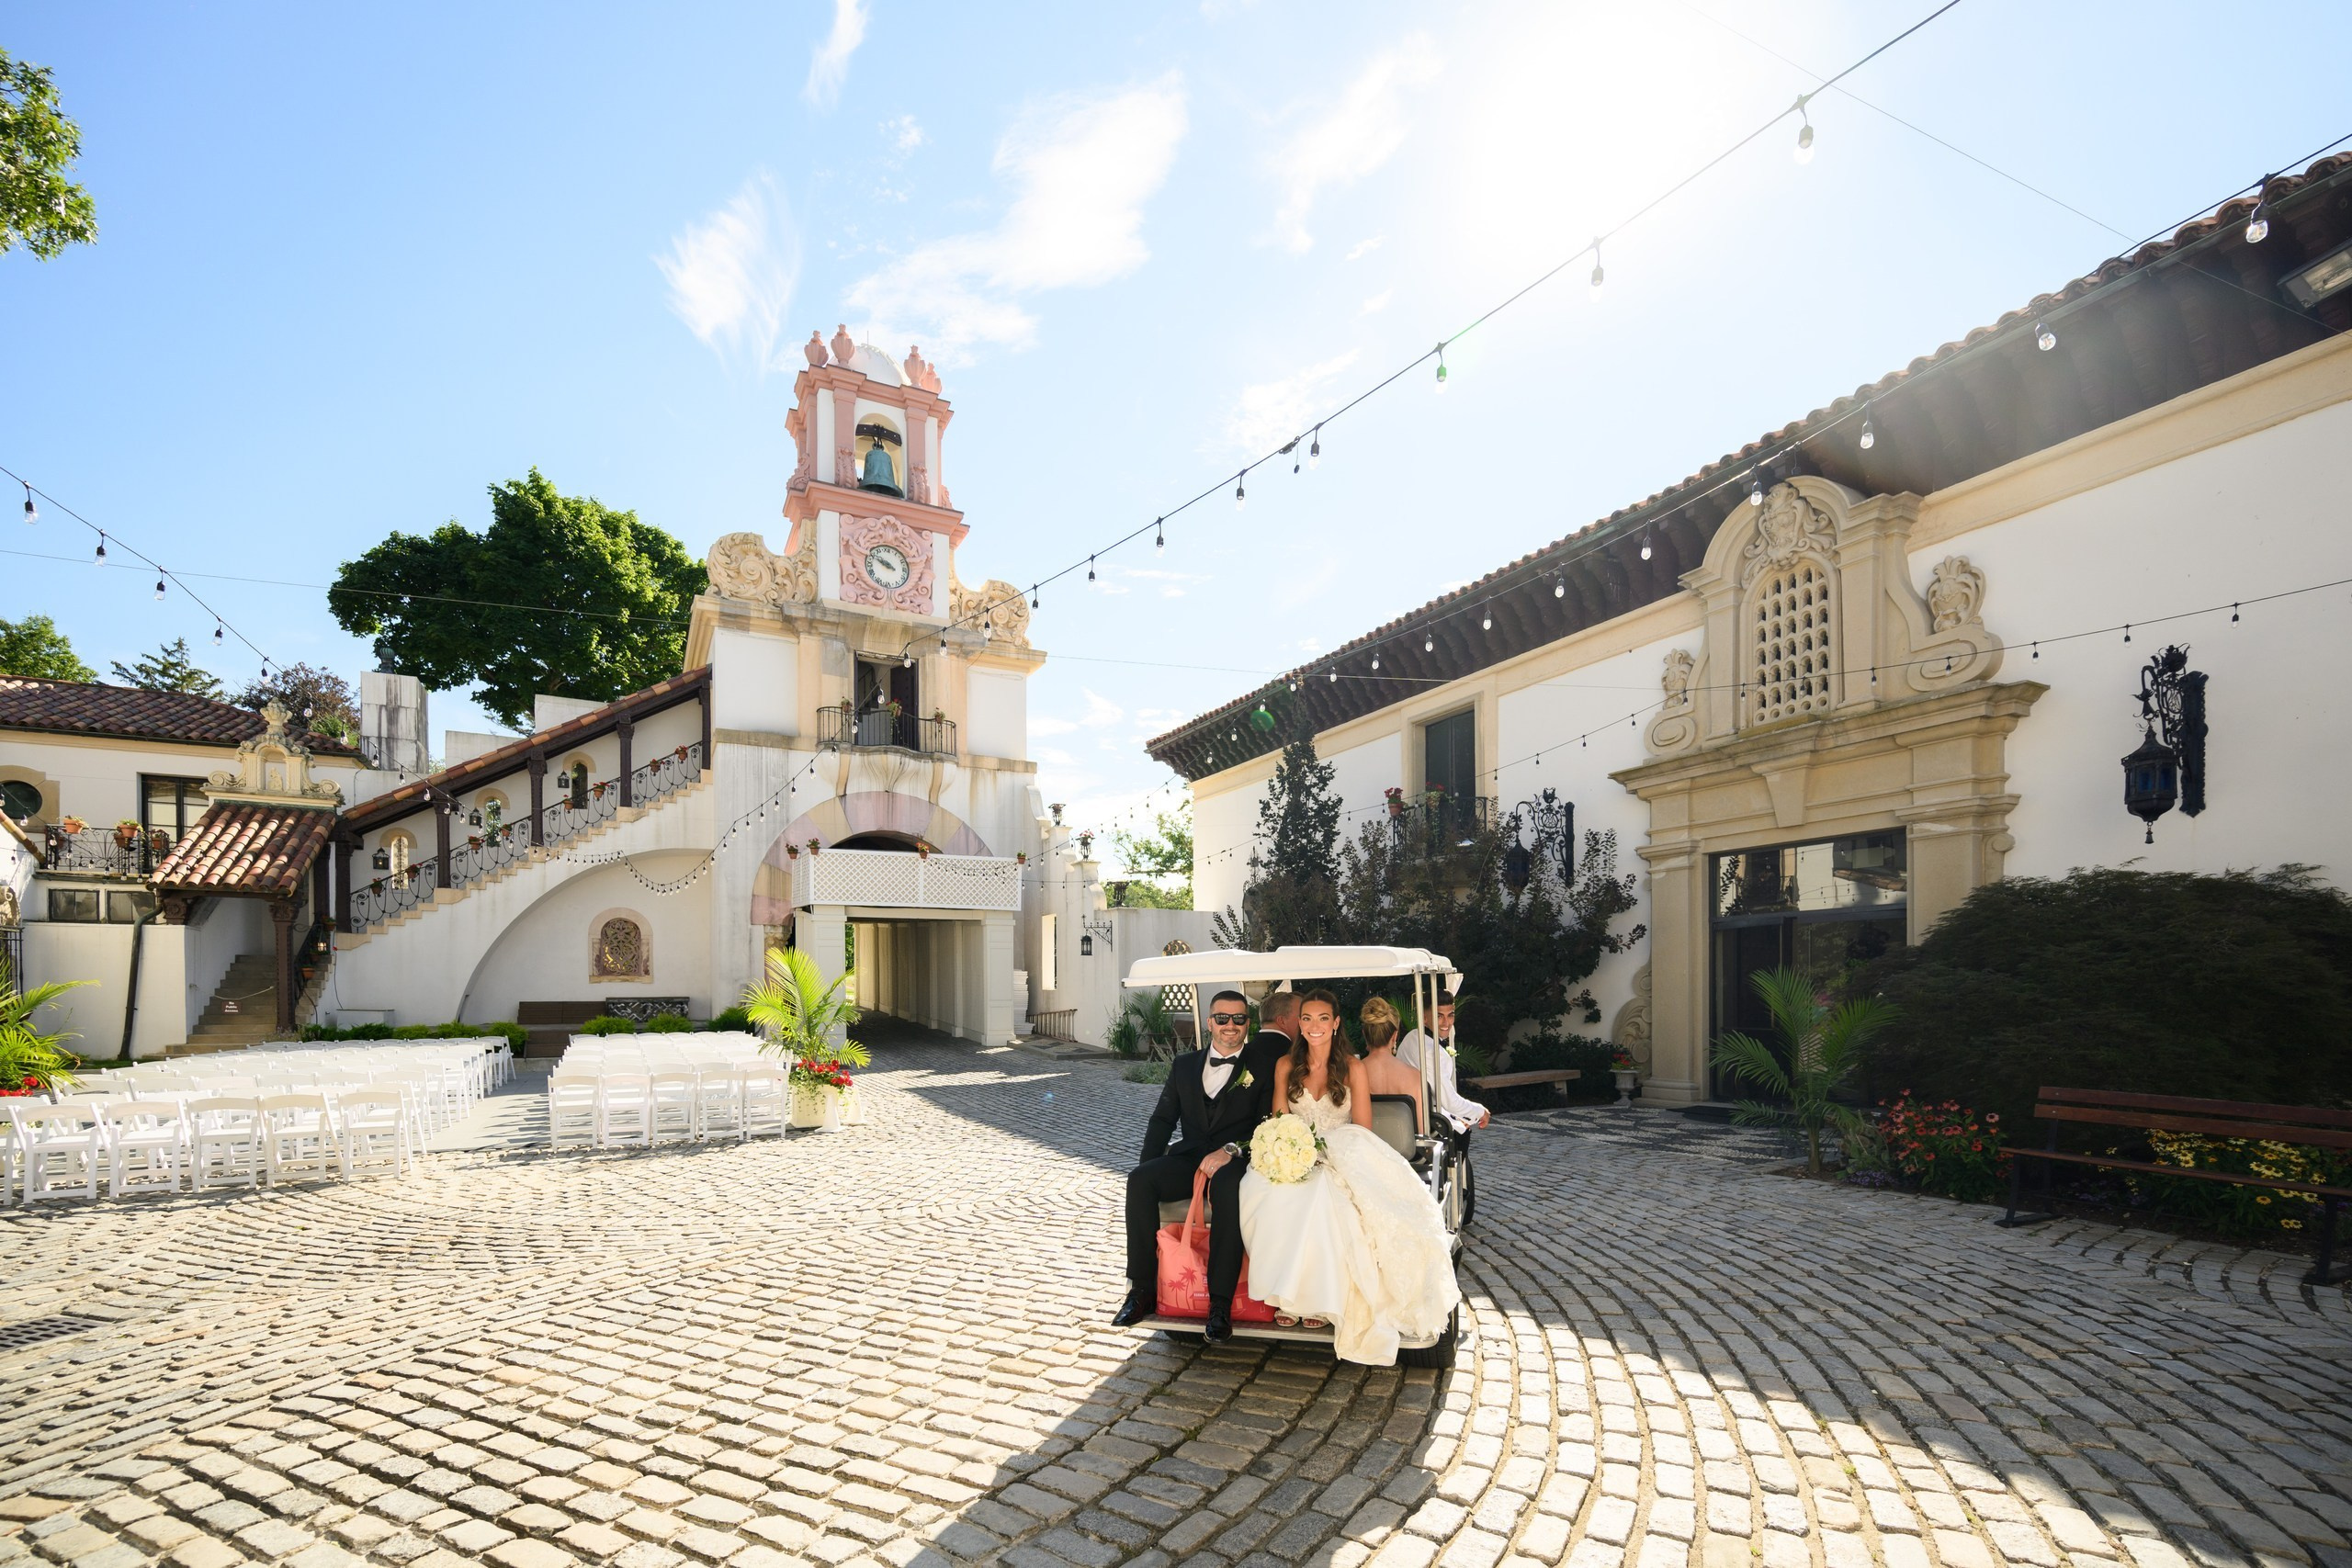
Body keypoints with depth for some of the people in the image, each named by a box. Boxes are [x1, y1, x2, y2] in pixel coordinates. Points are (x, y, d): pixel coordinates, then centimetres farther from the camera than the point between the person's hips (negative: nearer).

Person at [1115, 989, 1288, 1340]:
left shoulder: (1263, 1062, 7)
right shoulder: (1184, 1065, 18)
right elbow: (1163, 1120, 14)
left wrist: (1230, 1150, -18)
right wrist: (1149, 1170, -1)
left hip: (1236, 1162, -4)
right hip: (1189, 1160, 4)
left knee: (1227, 1187, -38)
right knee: (1139, 1180, -24)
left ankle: (1220, 1306, -32)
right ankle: (1142, 1291, -16)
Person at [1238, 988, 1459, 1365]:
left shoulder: (1353, 1069, -1)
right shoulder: (1286, 1066, 7)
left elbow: (1363, 1133, -2)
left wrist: (1326, 1153, -17)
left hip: (1339, 1161, -2)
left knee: (1318, 1195, -37)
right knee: (1258, 1189, -31)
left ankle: (1320, 1296, -21)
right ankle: (1289, 1293, -20)